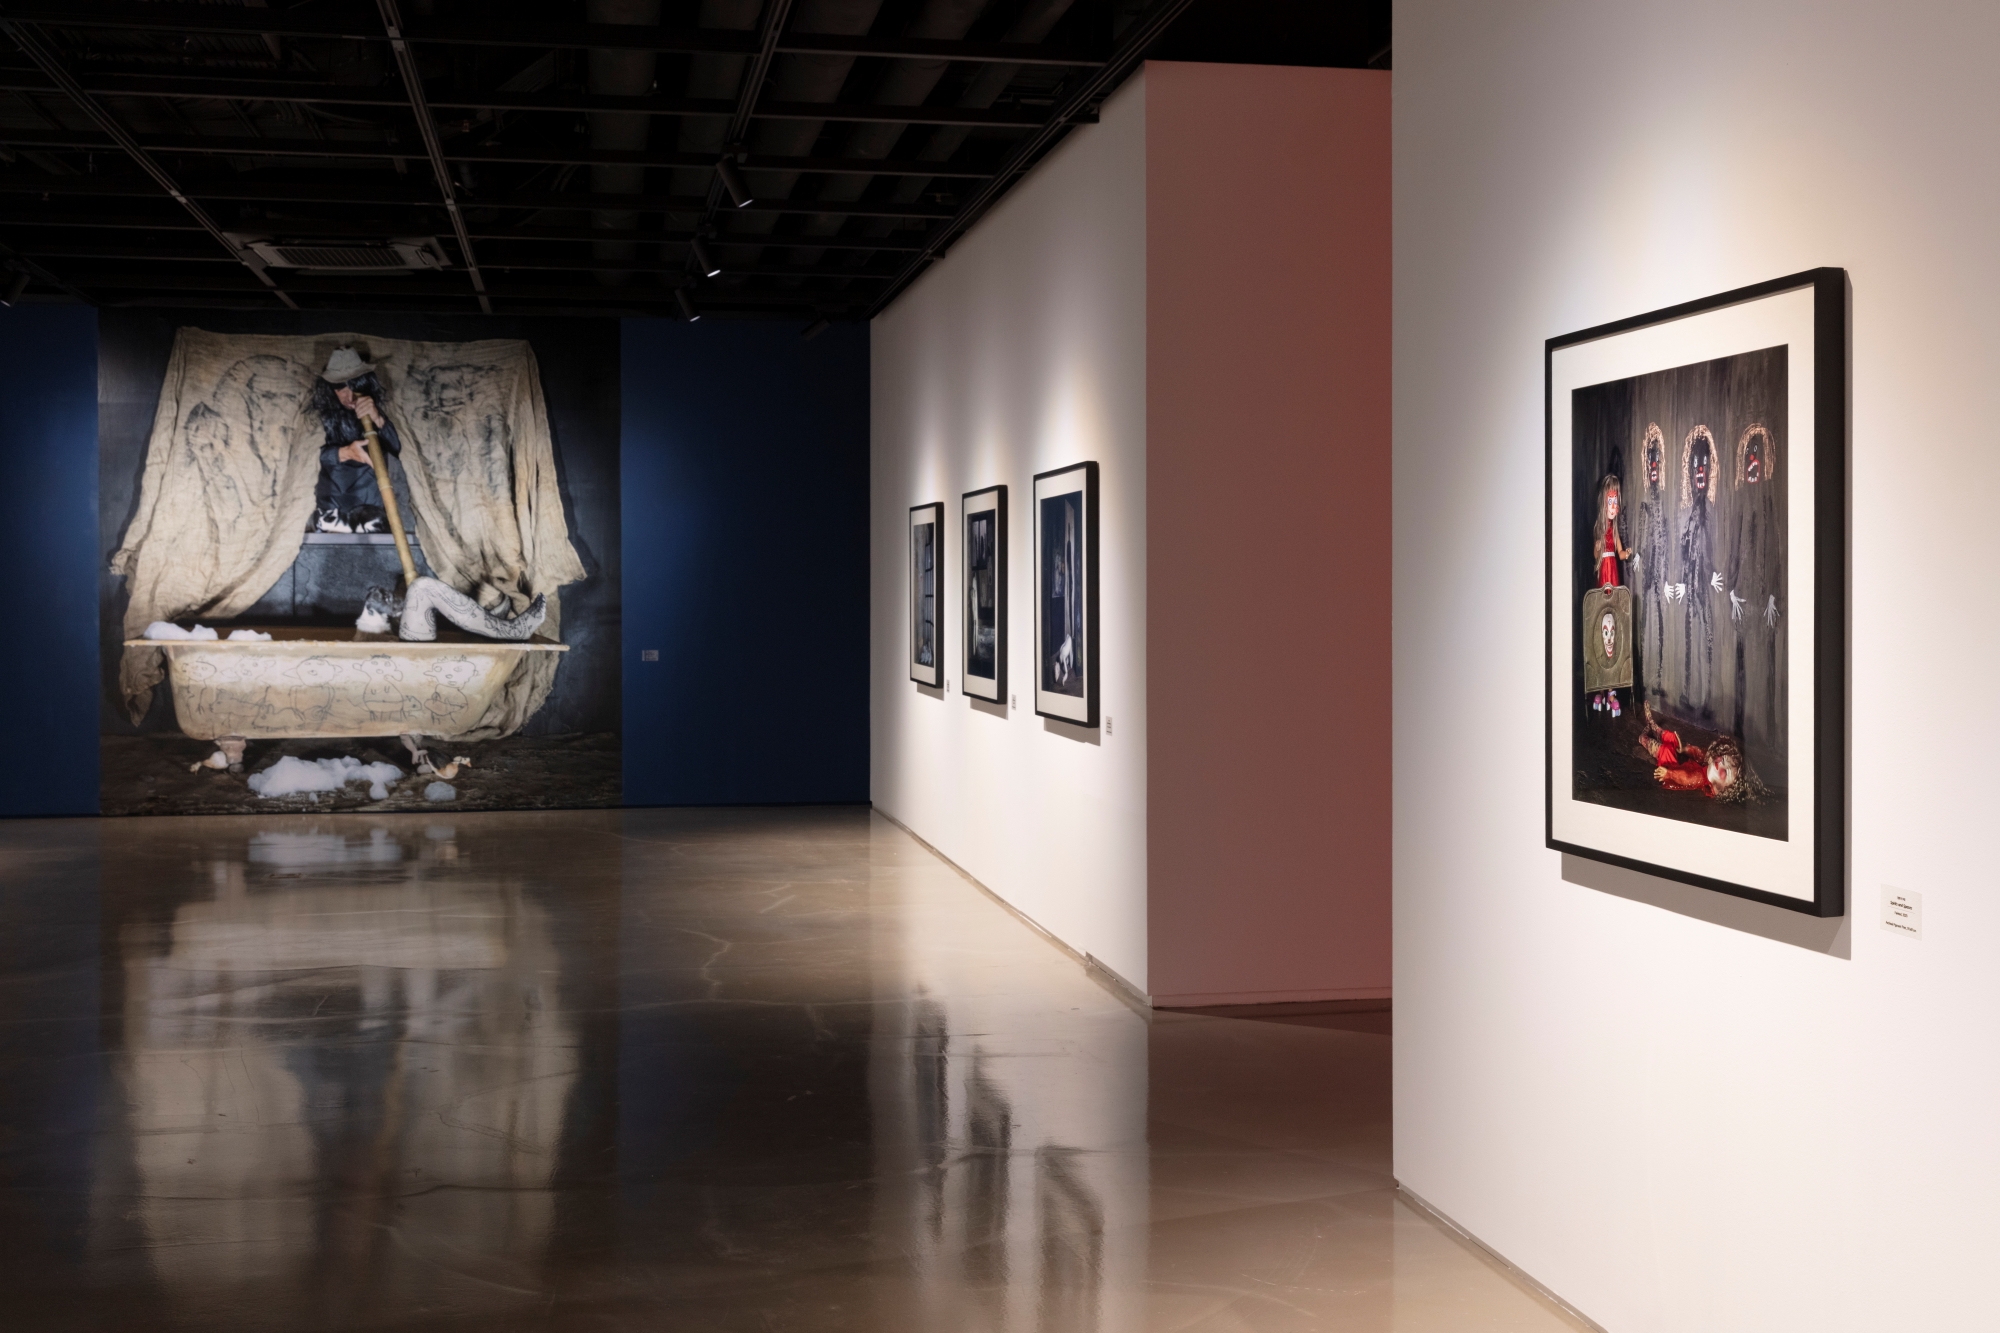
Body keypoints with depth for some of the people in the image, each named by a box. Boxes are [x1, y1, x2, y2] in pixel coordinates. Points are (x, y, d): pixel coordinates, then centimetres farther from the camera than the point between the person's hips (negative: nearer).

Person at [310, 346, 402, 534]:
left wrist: (378, 420, -27)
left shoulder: (374, 412, 4)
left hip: (370, 509, 1)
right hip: (330, 510, -1)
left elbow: (396, 448, -9)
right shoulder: (320, 415, 0)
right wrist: (344, 453, -32)